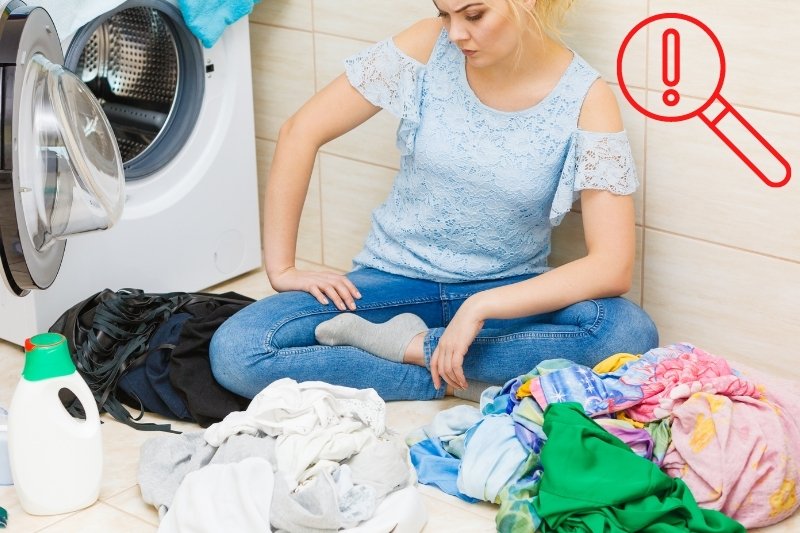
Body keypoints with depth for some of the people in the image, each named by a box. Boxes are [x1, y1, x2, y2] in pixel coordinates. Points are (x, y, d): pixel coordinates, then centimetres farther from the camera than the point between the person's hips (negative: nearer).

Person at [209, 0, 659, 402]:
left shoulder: (587, 100, -15)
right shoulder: (429, 48, -12)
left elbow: (613, 266, -21)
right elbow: (302, 132, -8)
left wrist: (482, 307, -30)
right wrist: (282, 267, -9)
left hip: (510, 289, -1)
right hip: (398, 278, 1)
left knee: (631, 332, -33)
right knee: (235, 352, -22)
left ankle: (410, 347, -19)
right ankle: (466, 381, -16)